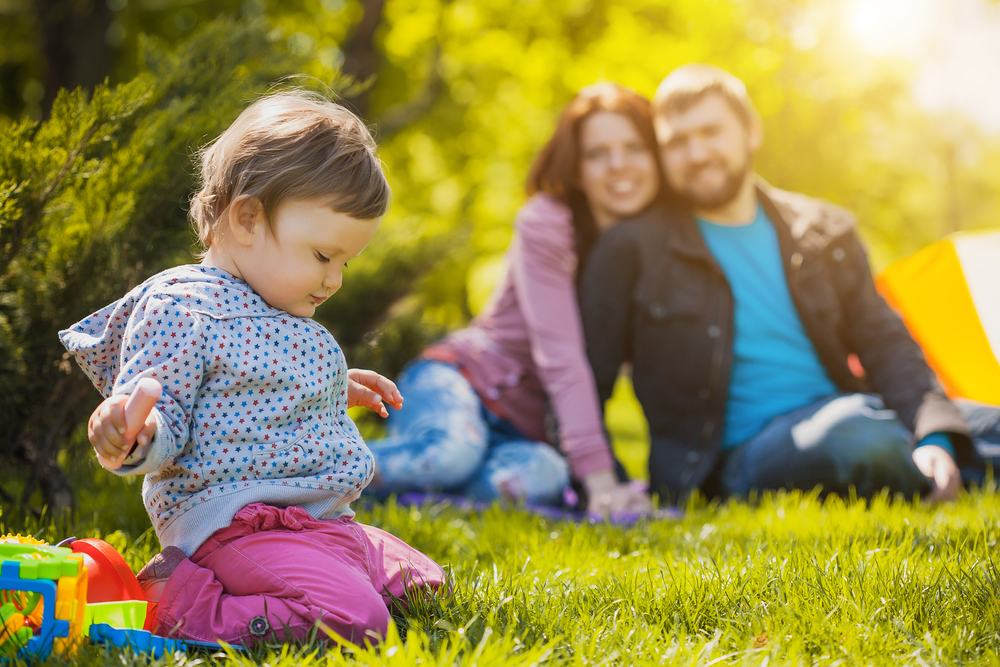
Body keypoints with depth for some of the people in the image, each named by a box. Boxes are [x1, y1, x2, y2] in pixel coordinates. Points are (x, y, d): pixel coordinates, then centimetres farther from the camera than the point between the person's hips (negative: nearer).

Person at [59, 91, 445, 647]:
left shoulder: (285, 314, 19)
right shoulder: (180, 309, -12)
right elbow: (164, 419, -16)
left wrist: (335, 390, 34)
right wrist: (133, 434, -38)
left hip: (326, 520, 11)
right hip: (234, 523, -11)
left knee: (421, 579, 21)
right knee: (353, 616, -30)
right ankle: (173, 601, -13)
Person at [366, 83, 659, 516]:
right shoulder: (546, 223, -12)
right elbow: (559, 353, -22)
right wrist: (600, 479, -31)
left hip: (520, 429, 4)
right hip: (460, 377, -4)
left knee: (542, 476, -33)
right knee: (453, 452, -39)